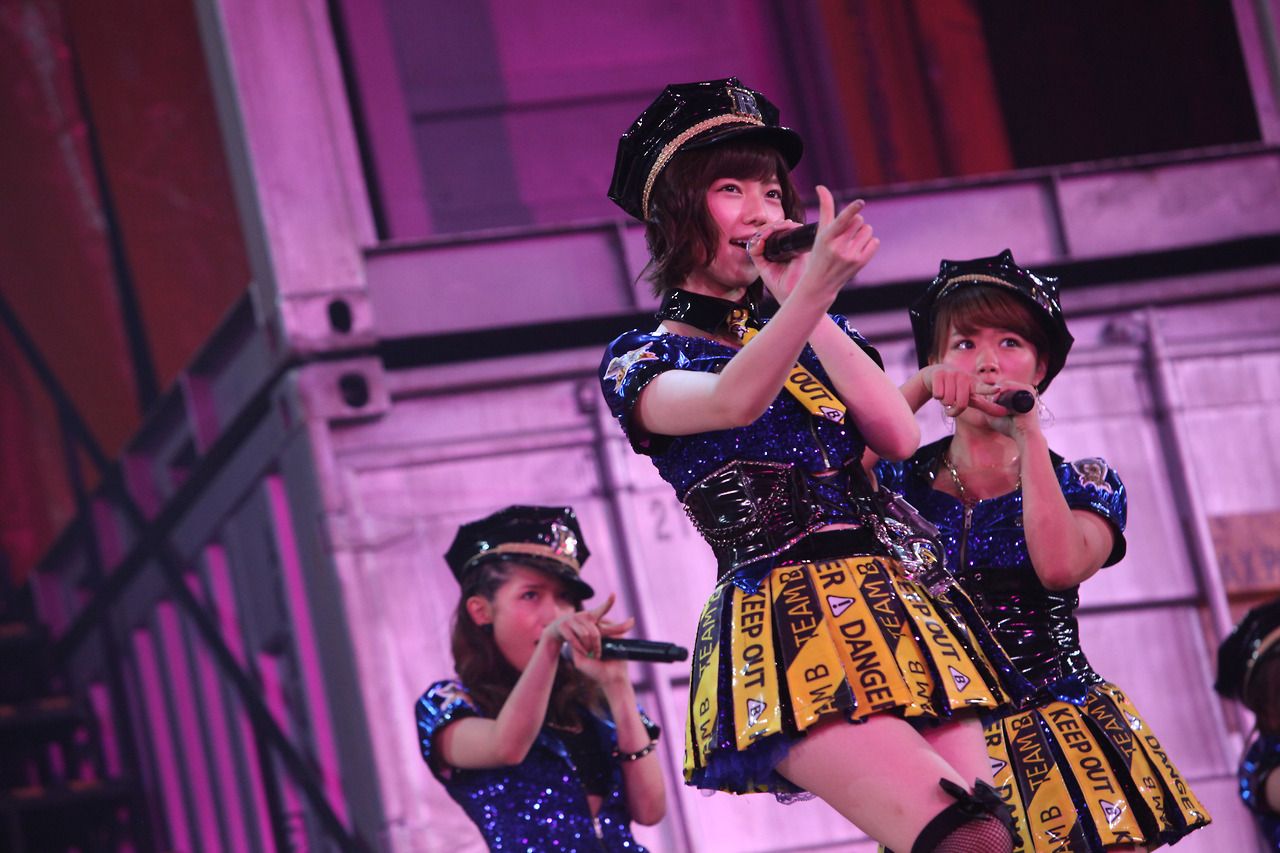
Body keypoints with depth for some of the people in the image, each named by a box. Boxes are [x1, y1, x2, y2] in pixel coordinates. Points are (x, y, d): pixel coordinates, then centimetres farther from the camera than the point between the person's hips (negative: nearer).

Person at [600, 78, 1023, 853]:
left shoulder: (823, 332, 21)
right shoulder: (642, 362, 5)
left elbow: (901, 437, 4)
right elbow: (733, 401, -19)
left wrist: (808, 306, 0)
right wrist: (811, 290, -35)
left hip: (898, 607, 6)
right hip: (789, 633, -6)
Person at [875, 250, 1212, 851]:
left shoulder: (1081, 484, 6)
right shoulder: (909, 480, 8)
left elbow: (1059, 567, -15)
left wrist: (1027, 433, -14)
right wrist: (920, 387, -12)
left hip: (1063, 730, 0)